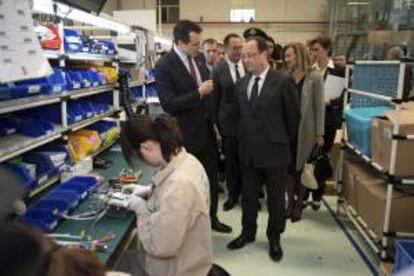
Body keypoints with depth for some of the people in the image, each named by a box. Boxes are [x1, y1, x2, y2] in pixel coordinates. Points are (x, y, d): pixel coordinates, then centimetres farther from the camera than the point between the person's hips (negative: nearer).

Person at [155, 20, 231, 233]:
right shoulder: (164, 66, -18)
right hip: (186, 133, -6)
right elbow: (168, 104, -24)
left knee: (212, 176, 17)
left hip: (206, 128, 7)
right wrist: (199, 92, -25)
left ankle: (211, 217, 37)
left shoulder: (199, 58, 4)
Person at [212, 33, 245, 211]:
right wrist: (215, 122, -1)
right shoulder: (219, 69, -3)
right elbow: (215, 98, 0)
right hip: (229, 122, -1)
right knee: (231, 162, 12)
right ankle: (233, 194, 30)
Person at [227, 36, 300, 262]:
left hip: (274, 151, -4)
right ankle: (248, 232, 35)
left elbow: (294, 116, -3)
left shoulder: (283, 81, -10)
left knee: (275, 198, 11)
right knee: (248, 196, 15)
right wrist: (243, 140, 12)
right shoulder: (241, 84, 6)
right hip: (248, 151, 5)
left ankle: (274, 238, 30)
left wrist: (284, 142, 6)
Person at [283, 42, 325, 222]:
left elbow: (319, 107, -6)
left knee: (302, 168, 9)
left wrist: (319, 133, -8)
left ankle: (299, 205, 23)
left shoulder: (314, 78, -6)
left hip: (305, 130, -2)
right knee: (289, 167, 8)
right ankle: (290, 202, 23)